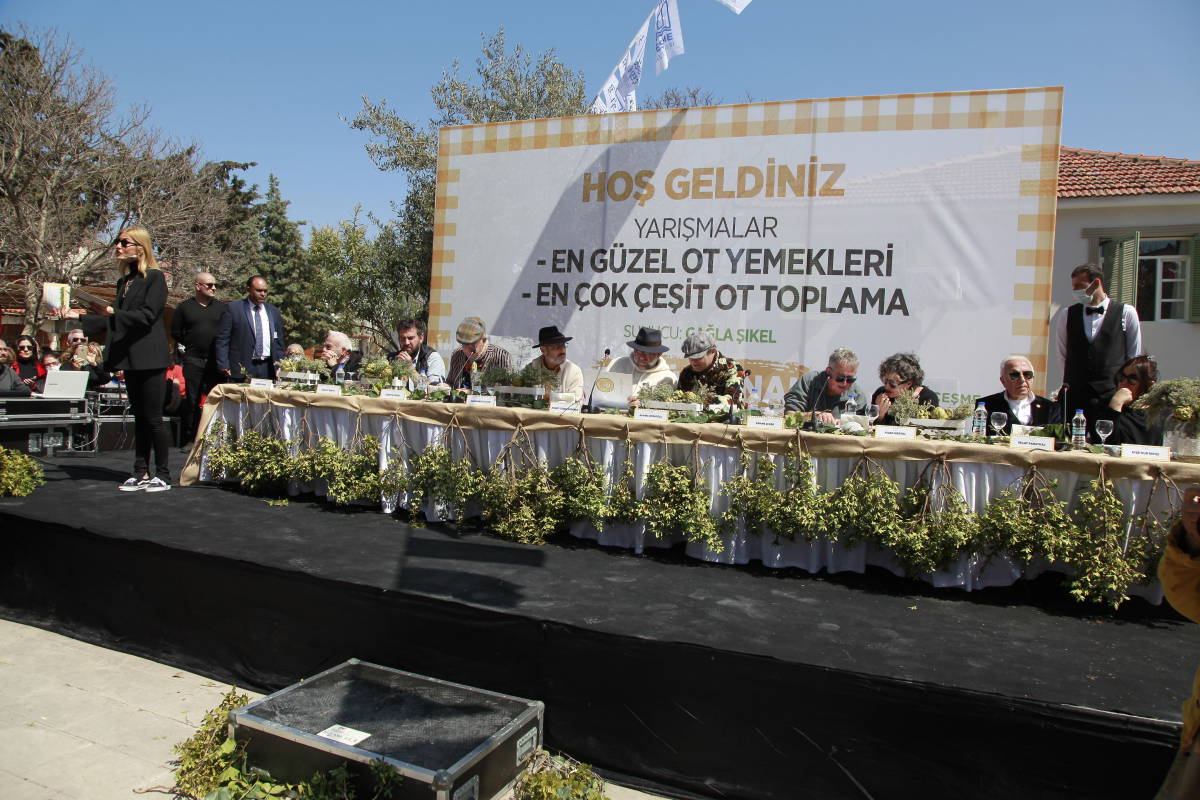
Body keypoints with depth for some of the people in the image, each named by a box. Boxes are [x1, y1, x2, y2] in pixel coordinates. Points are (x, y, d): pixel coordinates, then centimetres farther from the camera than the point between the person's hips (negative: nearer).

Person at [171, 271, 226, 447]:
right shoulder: (185, 307, 5)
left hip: (217, 360, 1)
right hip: (193, 361, -1)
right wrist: (183, 349, 4)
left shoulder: (221, 307, 9)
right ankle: (189, 439, 6)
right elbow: (175, 332, 9)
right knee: (191, 401, 0)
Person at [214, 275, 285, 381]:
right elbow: (222, 340, 0)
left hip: (268, 369, 3)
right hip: (241, 369, -3)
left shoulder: (274, 312, 13)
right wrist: (224, 366, -9)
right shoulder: (232, 308, 2)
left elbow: (279, 343, 17)